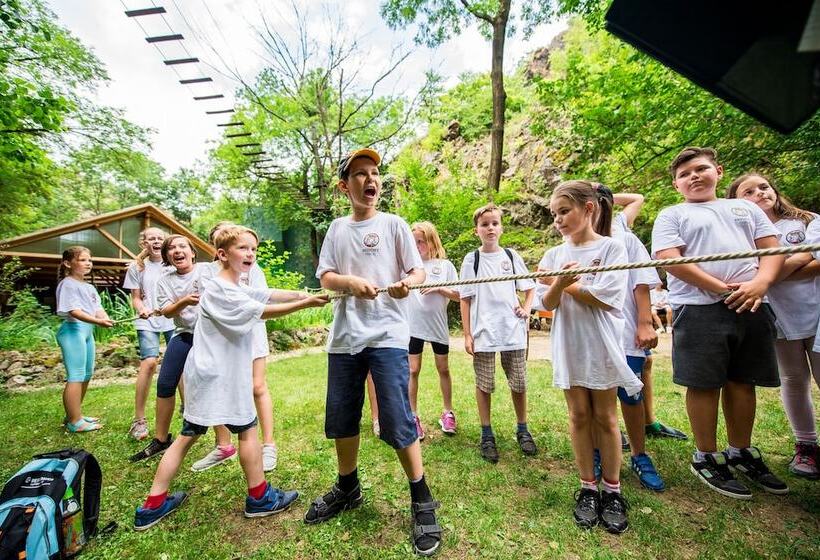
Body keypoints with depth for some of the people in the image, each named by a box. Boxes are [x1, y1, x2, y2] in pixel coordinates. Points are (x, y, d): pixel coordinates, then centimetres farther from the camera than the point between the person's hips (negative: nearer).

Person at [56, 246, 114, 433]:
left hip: (87, 330, 9)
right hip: (73, 330, -9)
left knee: (86, 375, 15)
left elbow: (98, 309, 8)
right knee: (76, 376, -7)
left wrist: (106, 319, -14)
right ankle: (75, 422, -1)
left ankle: (74, 415, 28)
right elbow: (74, 311, -20)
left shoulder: (89, 287, 17)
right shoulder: (67, 284, -9)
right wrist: (98, 321, -34)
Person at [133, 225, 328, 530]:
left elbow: (269, 295, 1)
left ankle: (152, 506, 27)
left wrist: (299, 294, -13)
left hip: (208, 375, 9)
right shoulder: (219, 290, -19)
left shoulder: (238, 287, 11)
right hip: (219, 376, -9)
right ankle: (260, 498, 21)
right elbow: (264, 311, -23)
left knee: (188, 436, 16)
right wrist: (306, 304, -25)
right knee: (248, 430, 5)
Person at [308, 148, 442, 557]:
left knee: (397, 421, -5)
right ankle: (347, 489, 39)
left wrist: (406, 284, -22)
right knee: (341, 418, 14)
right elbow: (325, 278, 4)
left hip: (388, 335, -4)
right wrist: (351, 281, -17)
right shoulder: (337, 229, 11)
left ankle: (422, 502, 17)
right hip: (344, 337, 4)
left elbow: (419, 271, 0)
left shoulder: (393, 224, 3)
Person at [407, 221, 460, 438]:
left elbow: (458, 295, -2)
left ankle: (447, 413, 30)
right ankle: (413, 416, 19)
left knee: (443, 369, 13)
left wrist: (438, 288, -15)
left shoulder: (444, 265, 1)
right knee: (413, 371, 4)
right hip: (413, 325, 0)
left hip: (437, 325, 1)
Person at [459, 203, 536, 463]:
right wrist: (467, 334, -3)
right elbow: (465, 299, 1)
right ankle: (487, 435, 24)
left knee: (519, 384, 11)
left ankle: (522, 430, 32)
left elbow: (530, 287, 18)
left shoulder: (512, 256, 7)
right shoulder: (471, 259, 1)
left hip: (513, 331, 2)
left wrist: (526, 309, 0)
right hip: (483, 333, -2)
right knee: (484, 385, 7)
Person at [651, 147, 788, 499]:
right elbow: (669, 259, -8)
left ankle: (741, 453, 30)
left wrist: (761, 283, -9)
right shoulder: (672, 215, 5)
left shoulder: (745, 209, 20)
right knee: (705, 384, 0)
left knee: (743, 382, 13)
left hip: (750, 307, 5)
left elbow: (772, 248, 11)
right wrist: (721, 289, -15)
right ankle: (706, 458, 15)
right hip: (699, 309, -4)